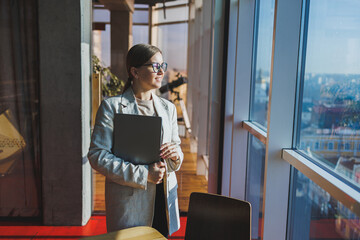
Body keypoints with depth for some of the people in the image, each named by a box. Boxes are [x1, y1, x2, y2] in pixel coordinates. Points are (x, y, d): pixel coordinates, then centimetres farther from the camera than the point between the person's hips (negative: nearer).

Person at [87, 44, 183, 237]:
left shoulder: (168, 108, 9)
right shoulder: (112, 107, -7)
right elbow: (97, 156, -12)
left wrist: (176, 155, -9)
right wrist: (143, 174, -18)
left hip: (164, 197, 5)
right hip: (129, 202, -4)